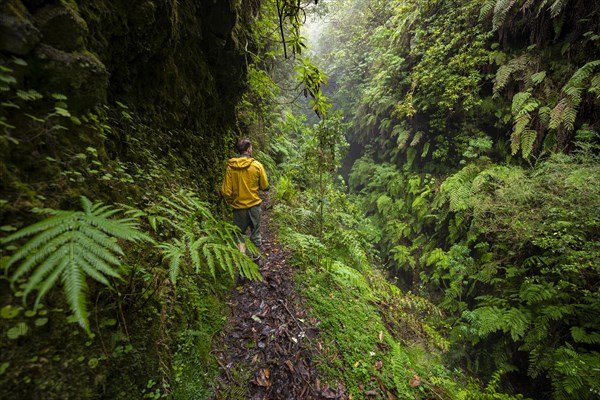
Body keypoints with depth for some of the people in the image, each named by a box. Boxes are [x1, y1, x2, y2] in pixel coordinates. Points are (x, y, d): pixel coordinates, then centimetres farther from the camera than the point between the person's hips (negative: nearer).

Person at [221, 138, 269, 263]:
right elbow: (265, 186, -3)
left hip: (238, 207, 0)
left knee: (239, 234, 15)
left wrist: (231, 202, 10)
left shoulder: (230, 167, -8)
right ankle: (257, 259, 29)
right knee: (255, 234, 15)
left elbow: (226, 192, -9)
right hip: (254, 205, 0)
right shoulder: (257, 165, -10)